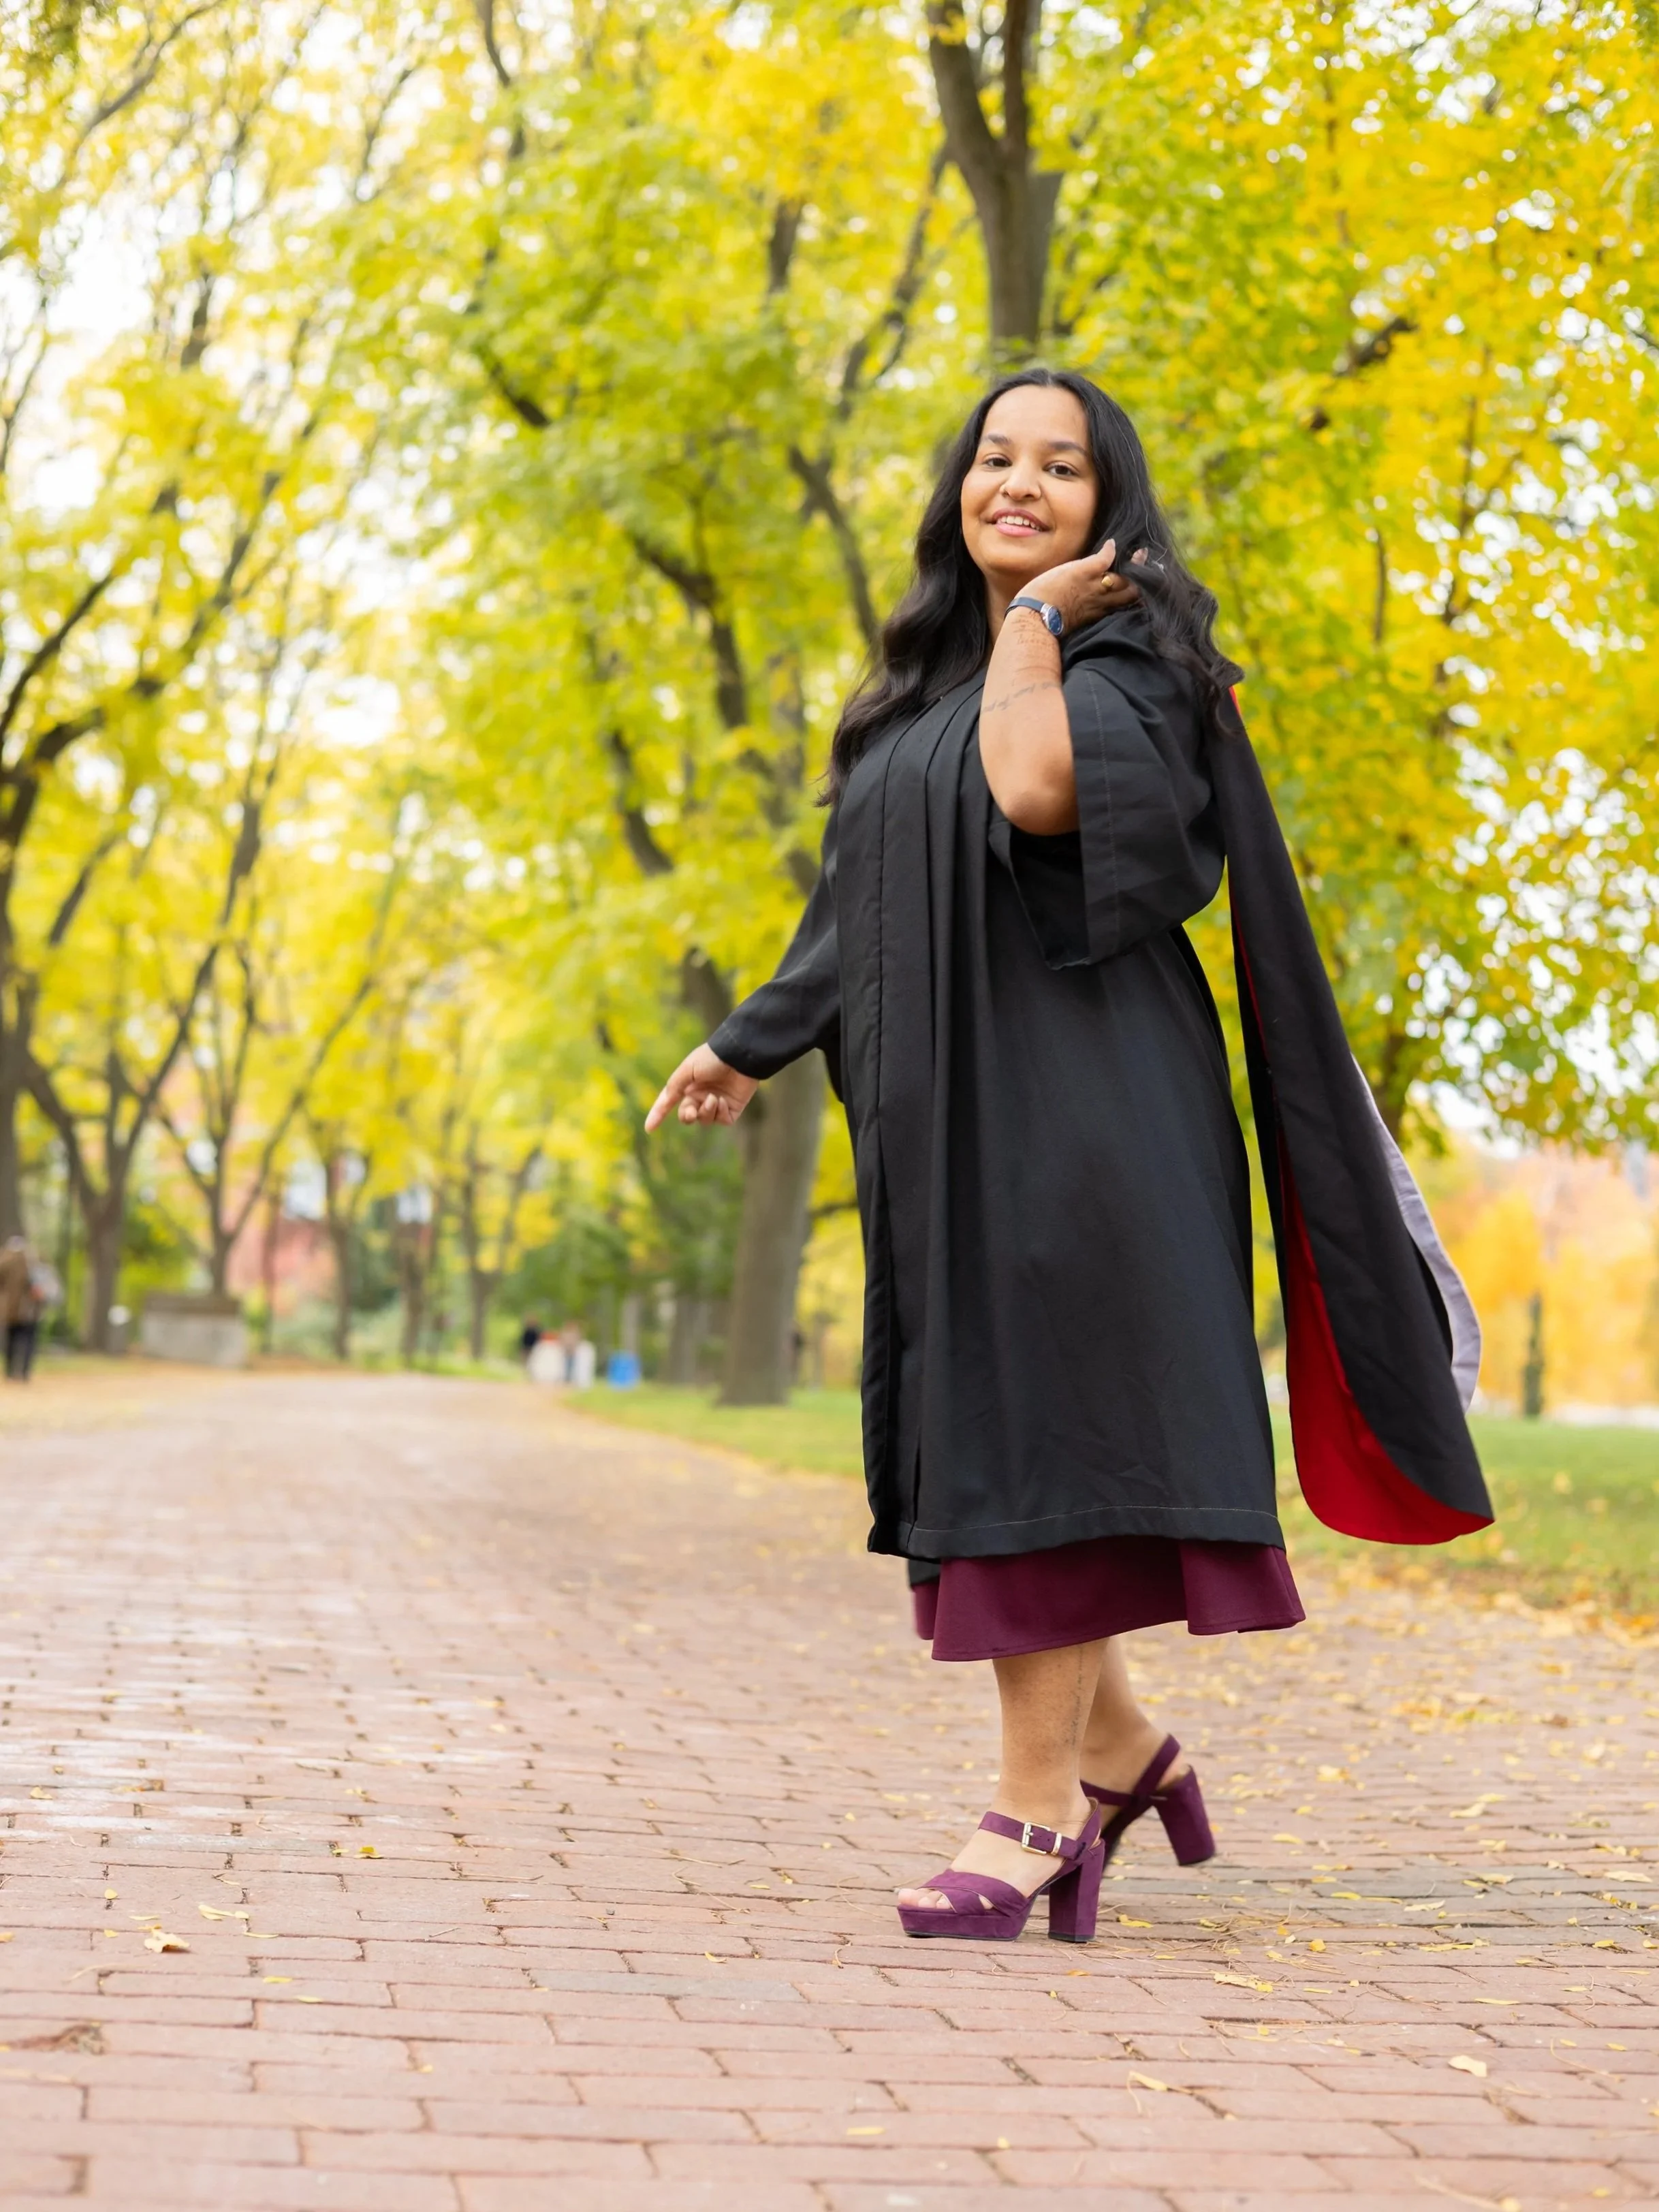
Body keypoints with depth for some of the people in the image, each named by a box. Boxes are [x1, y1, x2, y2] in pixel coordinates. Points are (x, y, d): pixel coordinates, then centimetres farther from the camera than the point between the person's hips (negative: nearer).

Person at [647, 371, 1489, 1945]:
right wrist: (755, 1043, 23)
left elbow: (1038, 792, -23)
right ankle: (1118, 1746, 20)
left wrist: (1039, 618, -9)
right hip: (943, 1111, 8)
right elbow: (859, 894, 25)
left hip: (1073, 1090, -8)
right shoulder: (925, 684, 20)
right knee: (971, 1432, 7)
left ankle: (1039, 1799, -6)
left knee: (1035, 1421, -10)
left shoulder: (1133, 654, -2)